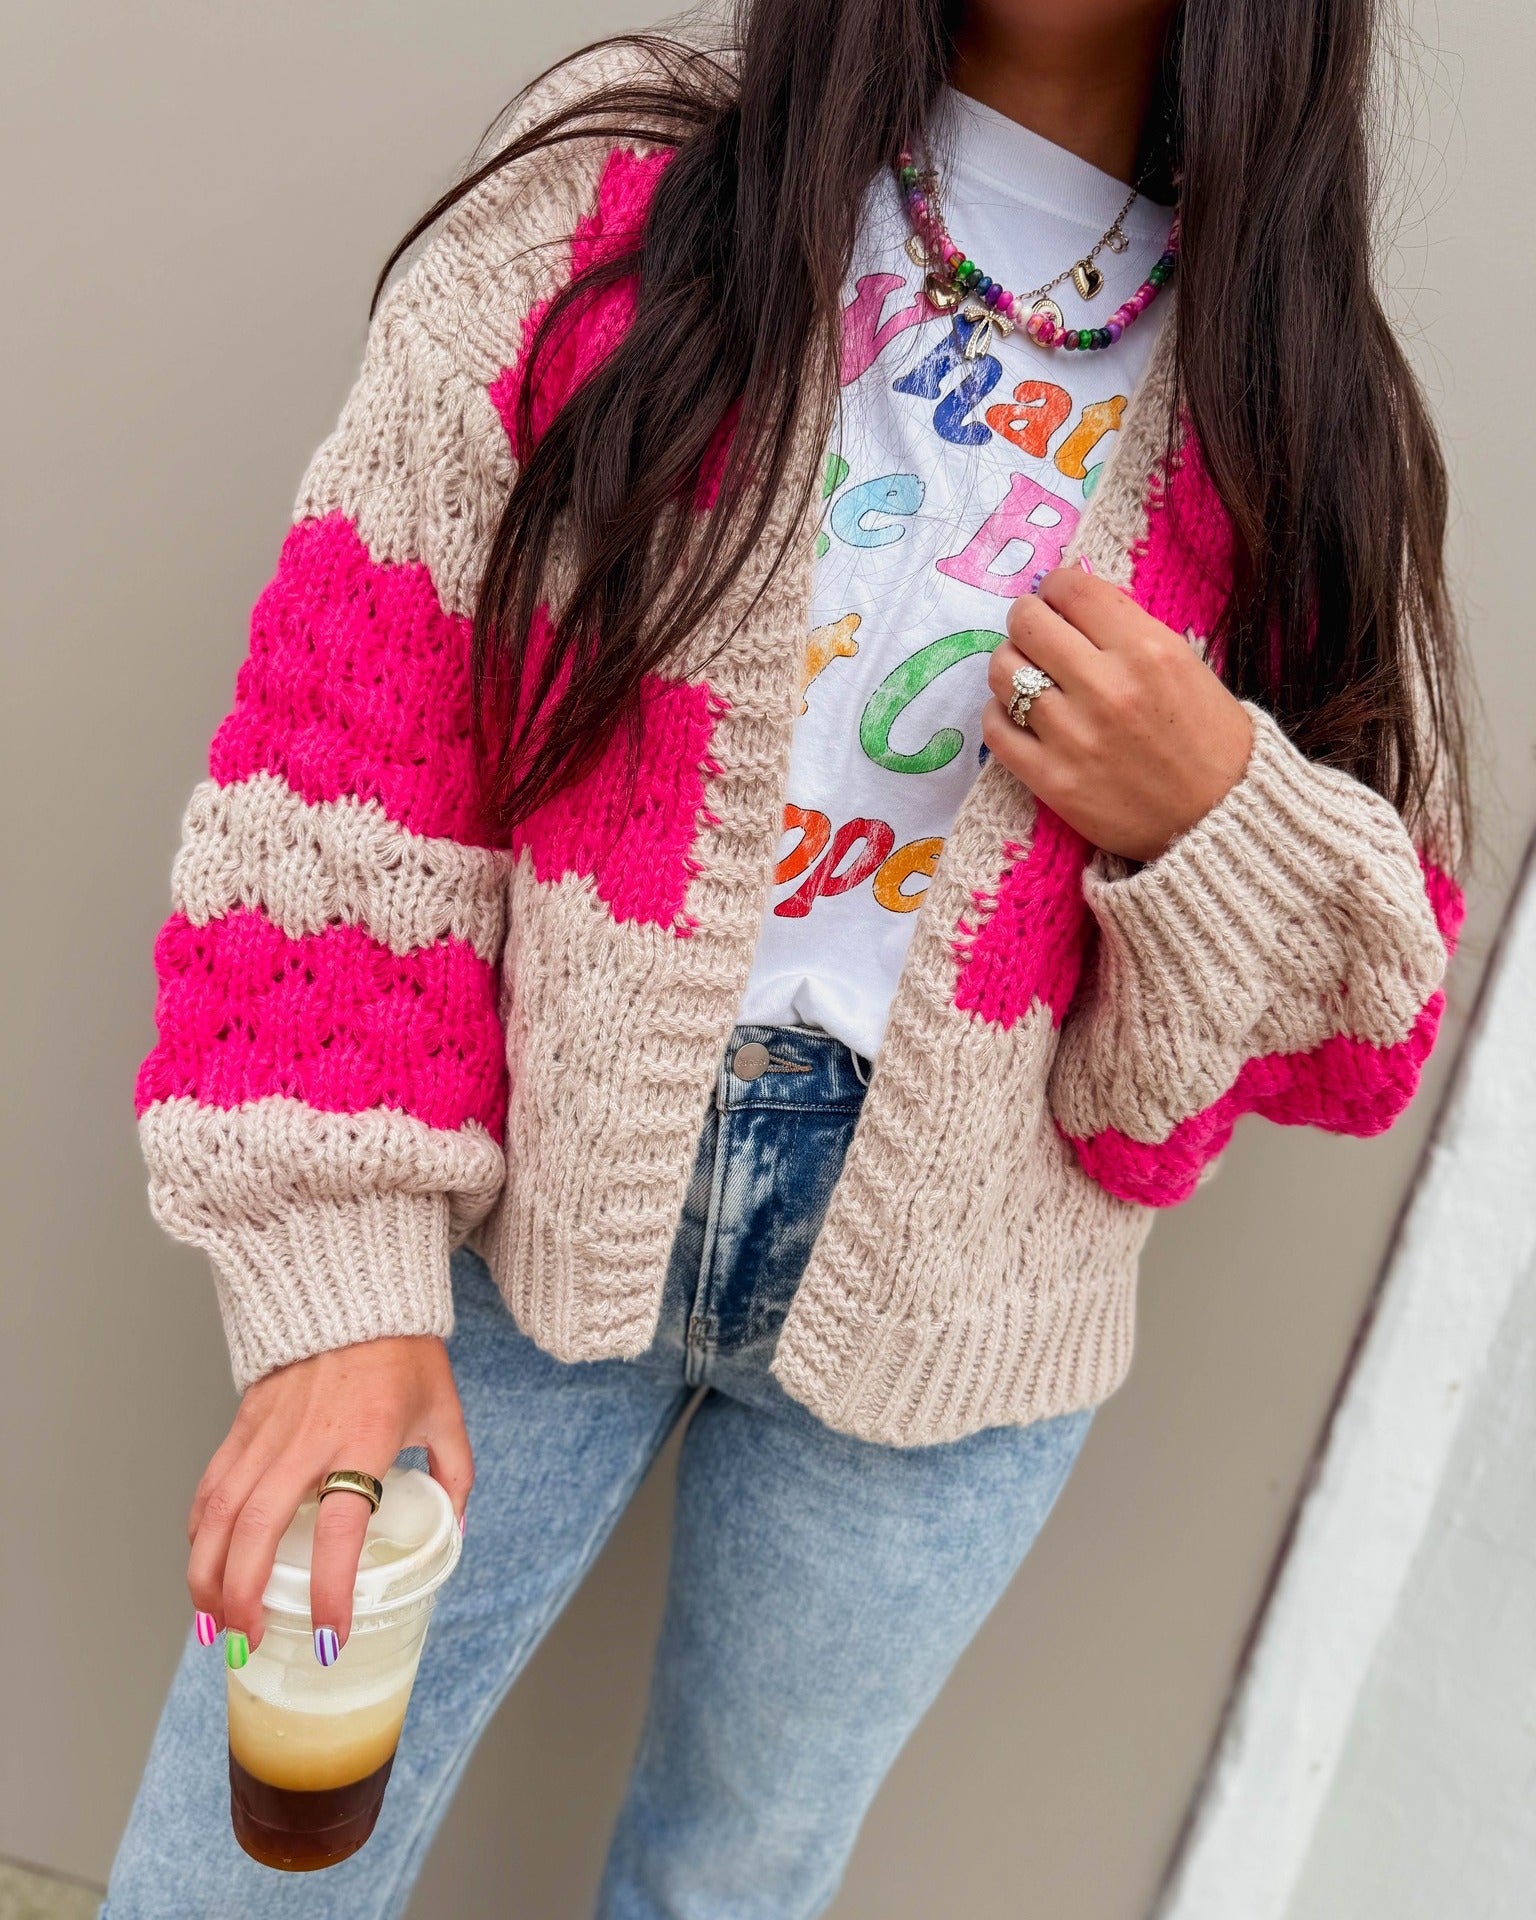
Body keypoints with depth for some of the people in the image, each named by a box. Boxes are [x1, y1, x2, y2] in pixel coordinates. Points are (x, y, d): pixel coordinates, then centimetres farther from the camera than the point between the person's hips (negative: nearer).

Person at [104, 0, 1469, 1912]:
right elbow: (345, 743, -8)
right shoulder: (617, 187, -4)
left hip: (936, 1327, 2)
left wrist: (1215, 815, -18)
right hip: (510, 1199, -1)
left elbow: (1348, 1029, 4)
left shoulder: (1303, 412, 1)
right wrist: (343, 1287, -13)